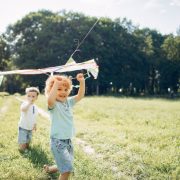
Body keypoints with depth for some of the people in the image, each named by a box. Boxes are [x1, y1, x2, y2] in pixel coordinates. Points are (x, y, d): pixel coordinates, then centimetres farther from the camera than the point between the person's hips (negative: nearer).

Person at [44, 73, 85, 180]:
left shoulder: (69, 102, 6)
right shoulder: (54, 105, -15)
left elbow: (80, 95, 2)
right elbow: (50, 100, -38)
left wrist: (82, 82, -10)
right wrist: (56, 83, -39)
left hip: (68, 140, 7)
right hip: (58, 141, -7)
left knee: (65, 166, 22)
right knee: (67, 169, -13)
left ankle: (49, 168, 48)